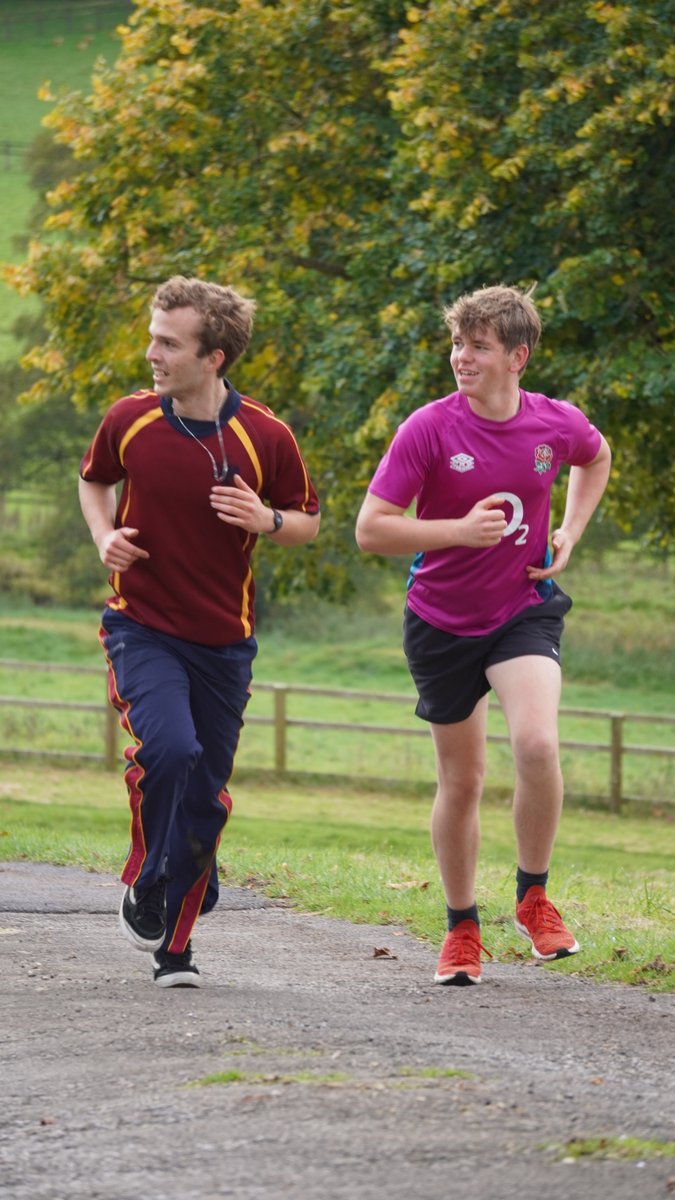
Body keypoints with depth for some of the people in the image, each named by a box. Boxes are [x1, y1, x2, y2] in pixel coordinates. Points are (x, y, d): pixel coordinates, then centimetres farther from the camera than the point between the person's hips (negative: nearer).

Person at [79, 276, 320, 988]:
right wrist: (104, 534, -4)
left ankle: (174, 941, 20)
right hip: (141, 627, -1)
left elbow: (308, 521, 5)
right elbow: (94, 480, 16)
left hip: (223, 639, 1)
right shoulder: (129, 420, -5)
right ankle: (144, 886, -2)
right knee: (167, 747, -26)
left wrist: (268, 521, -17)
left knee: (205, 793, 5)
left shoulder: (265, 437, -9)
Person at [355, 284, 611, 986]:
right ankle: (462, 928, 28)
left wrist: (568, 536, 6)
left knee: (536, 744, -25)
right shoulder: (428, 429, -15)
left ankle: (534, 897, -3)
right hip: (442, 621, 0)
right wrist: (461, 530, -27)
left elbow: (596, 458, 19)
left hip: (525, 609, 0)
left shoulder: (558, 424, -8)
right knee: (461, 780, 9)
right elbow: (371, 531, -16)